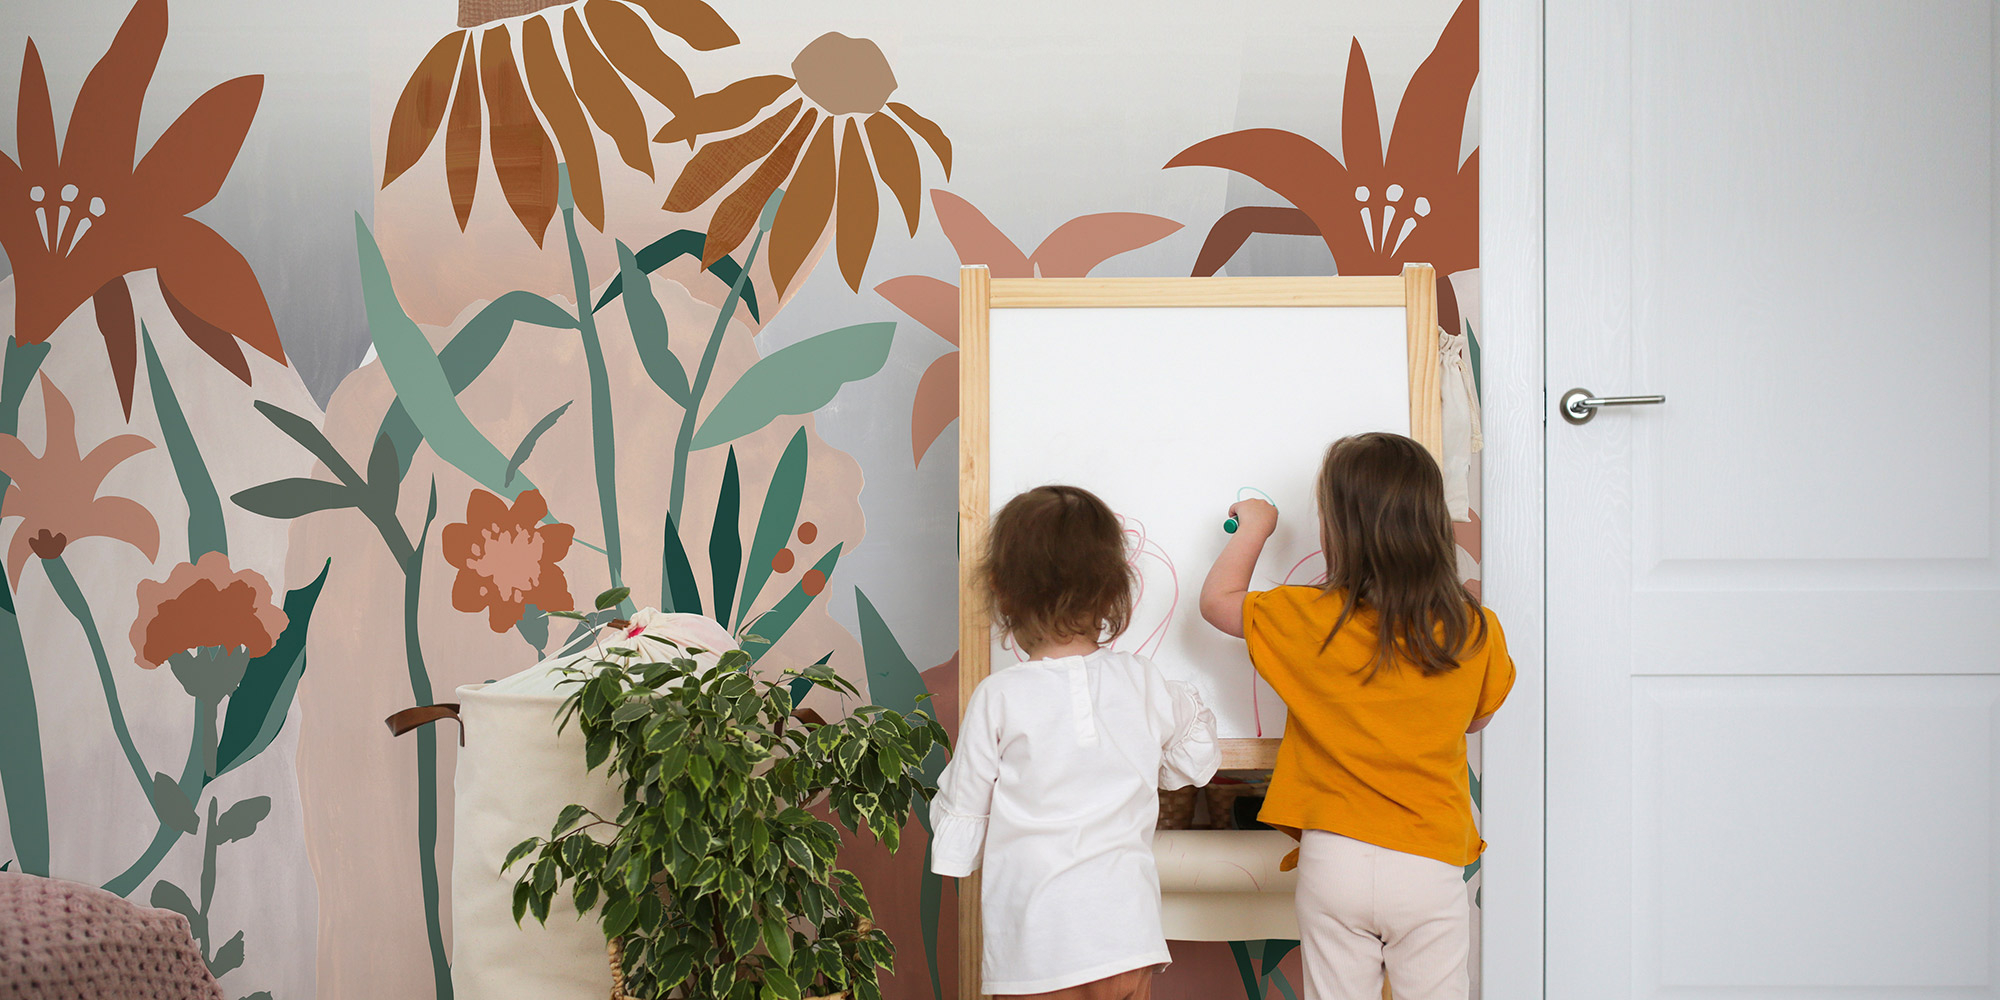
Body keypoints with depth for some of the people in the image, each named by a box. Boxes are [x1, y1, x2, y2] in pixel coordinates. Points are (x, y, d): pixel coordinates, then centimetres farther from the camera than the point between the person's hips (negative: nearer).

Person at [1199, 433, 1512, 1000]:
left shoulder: (1312, 620, -9)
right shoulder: (1476, 633, -3)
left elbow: (1218, 600, 7)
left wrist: (1253, 527, 21)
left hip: (1336, 857, -1)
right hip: (1431, 862, 1)